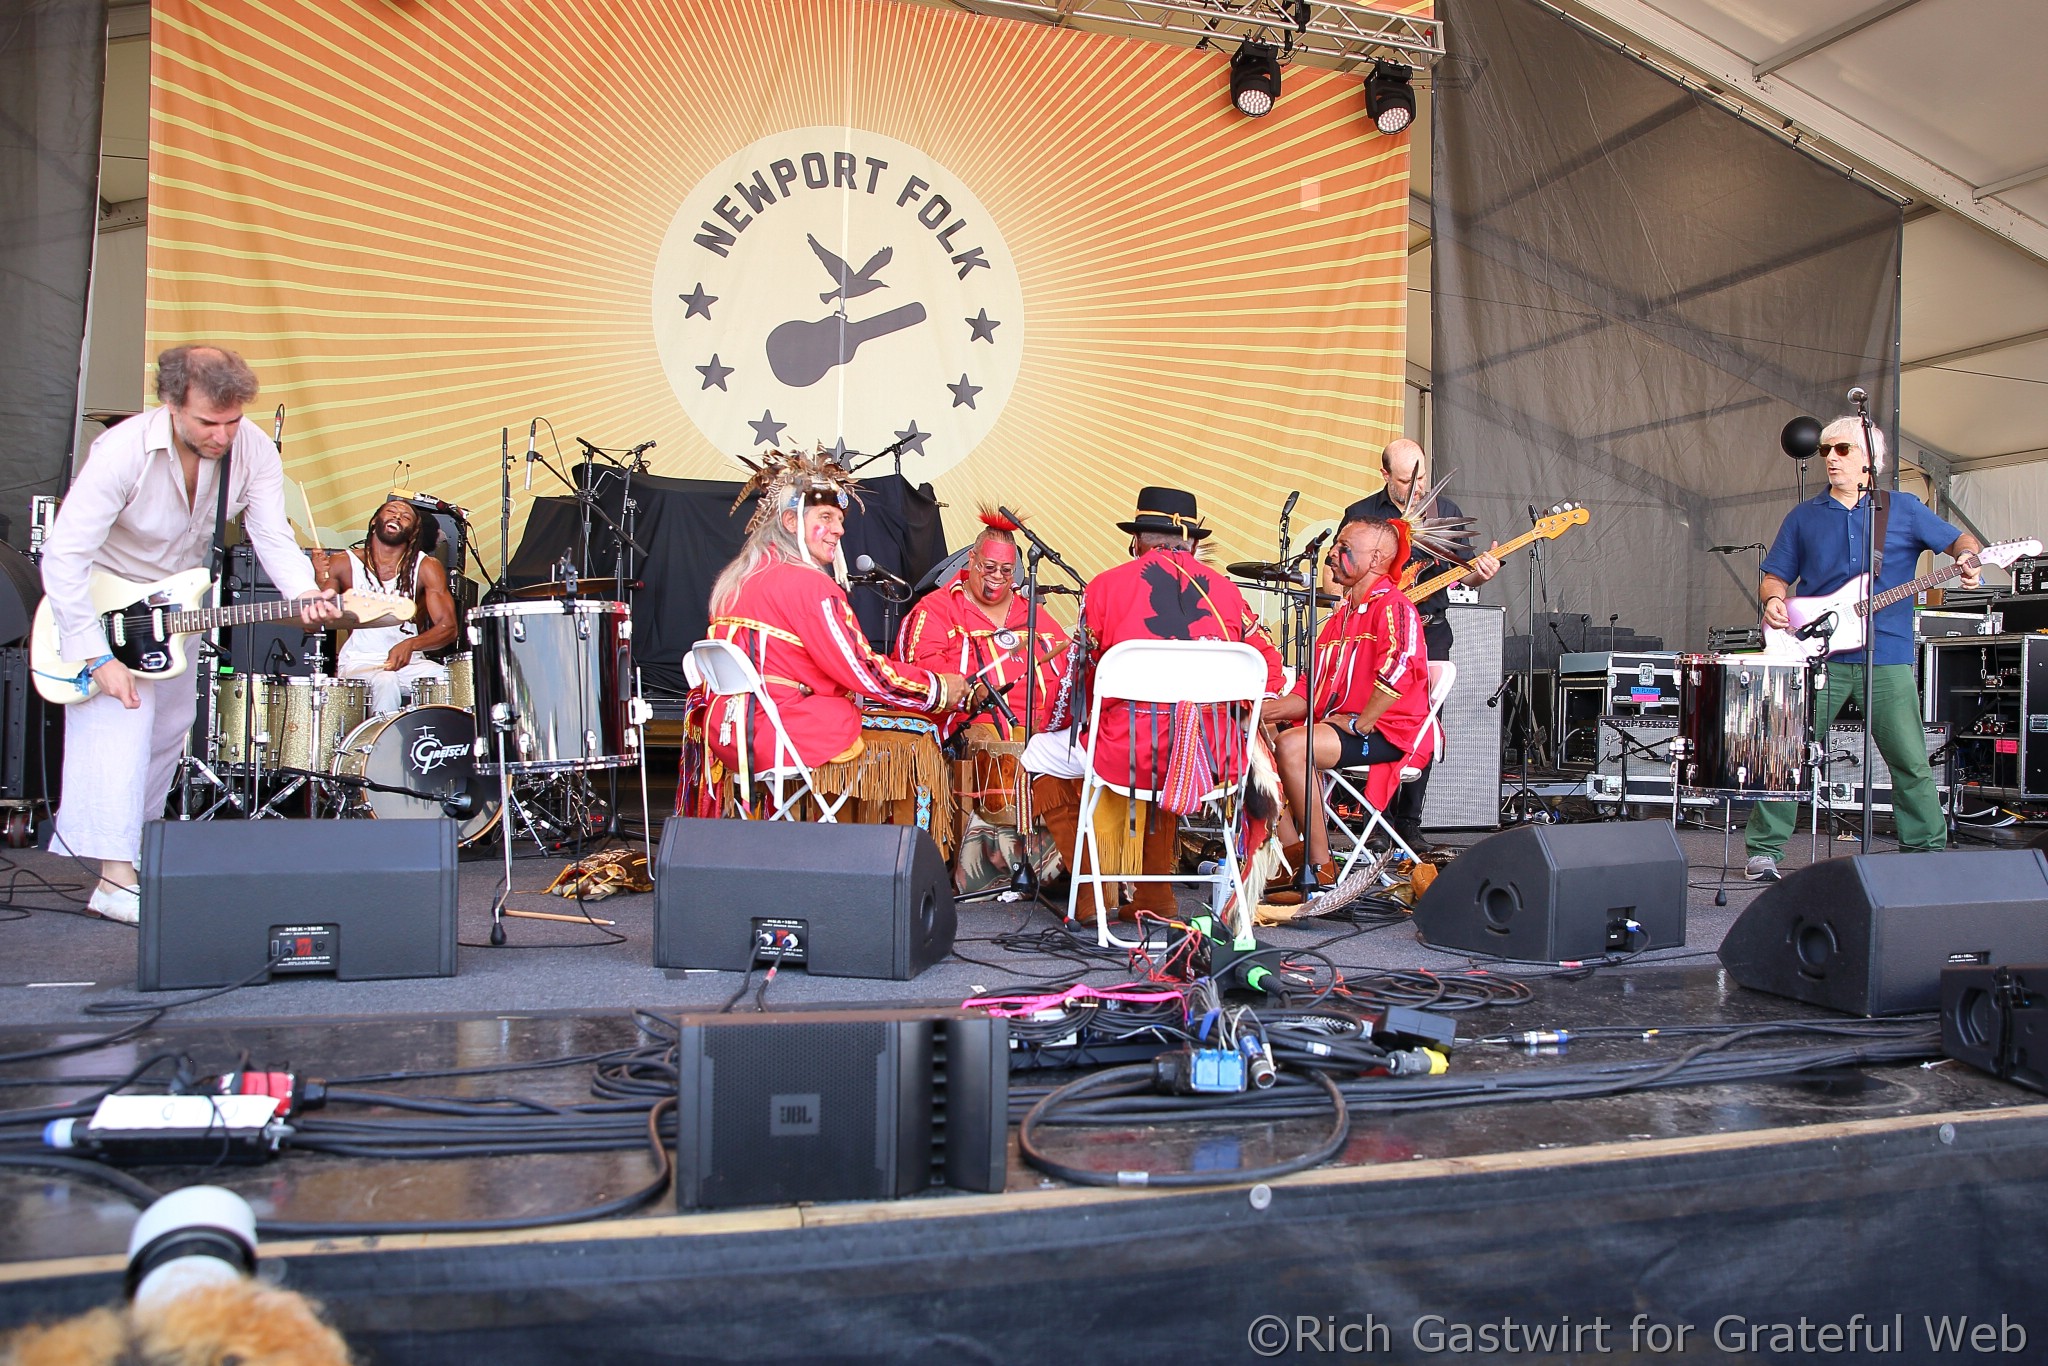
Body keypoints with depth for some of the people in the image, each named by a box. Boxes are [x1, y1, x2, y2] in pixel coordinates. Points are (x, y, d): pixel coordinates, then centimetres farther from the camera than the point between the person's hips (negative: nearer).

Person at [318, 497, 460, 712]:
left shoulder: (426, 567, -1)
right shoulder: (343, 564, -2)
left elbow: (448, 626, -6)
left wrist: (411, 644, -24)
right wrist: (320, 583, -22)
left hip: (410, 661, 1)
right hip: (359, 662, -1)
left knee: (448, 680, -26)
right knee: (385, 682, -33)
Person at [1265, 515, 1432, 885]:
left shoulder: (1393, 605, -8)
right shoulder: (1340, 616, 21)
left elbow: (1399, 667, -28)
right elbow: (1310, 689, 19)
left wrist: (1359, 723, -22)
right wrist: (1260, 711, 3)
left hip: (1385, 733, -9)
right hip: (1333, 724, 9)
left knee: (1291, 745, -30)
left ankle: (1321, 866, -21)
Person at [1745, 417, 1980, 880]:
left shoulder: (1903, 509, 10)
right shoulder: (1804, 516, 12)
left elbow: (1961, 539, 12)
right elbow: (1775, 575, 13)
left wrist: (1969, 559, -11)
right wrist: (1773, 601, -9)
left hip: (1887, 656, 0)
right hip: (1818, 656, 0)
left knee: (1910, 760, 2)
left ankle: (1927, 851, 17)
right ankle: (1763, 850, 4)